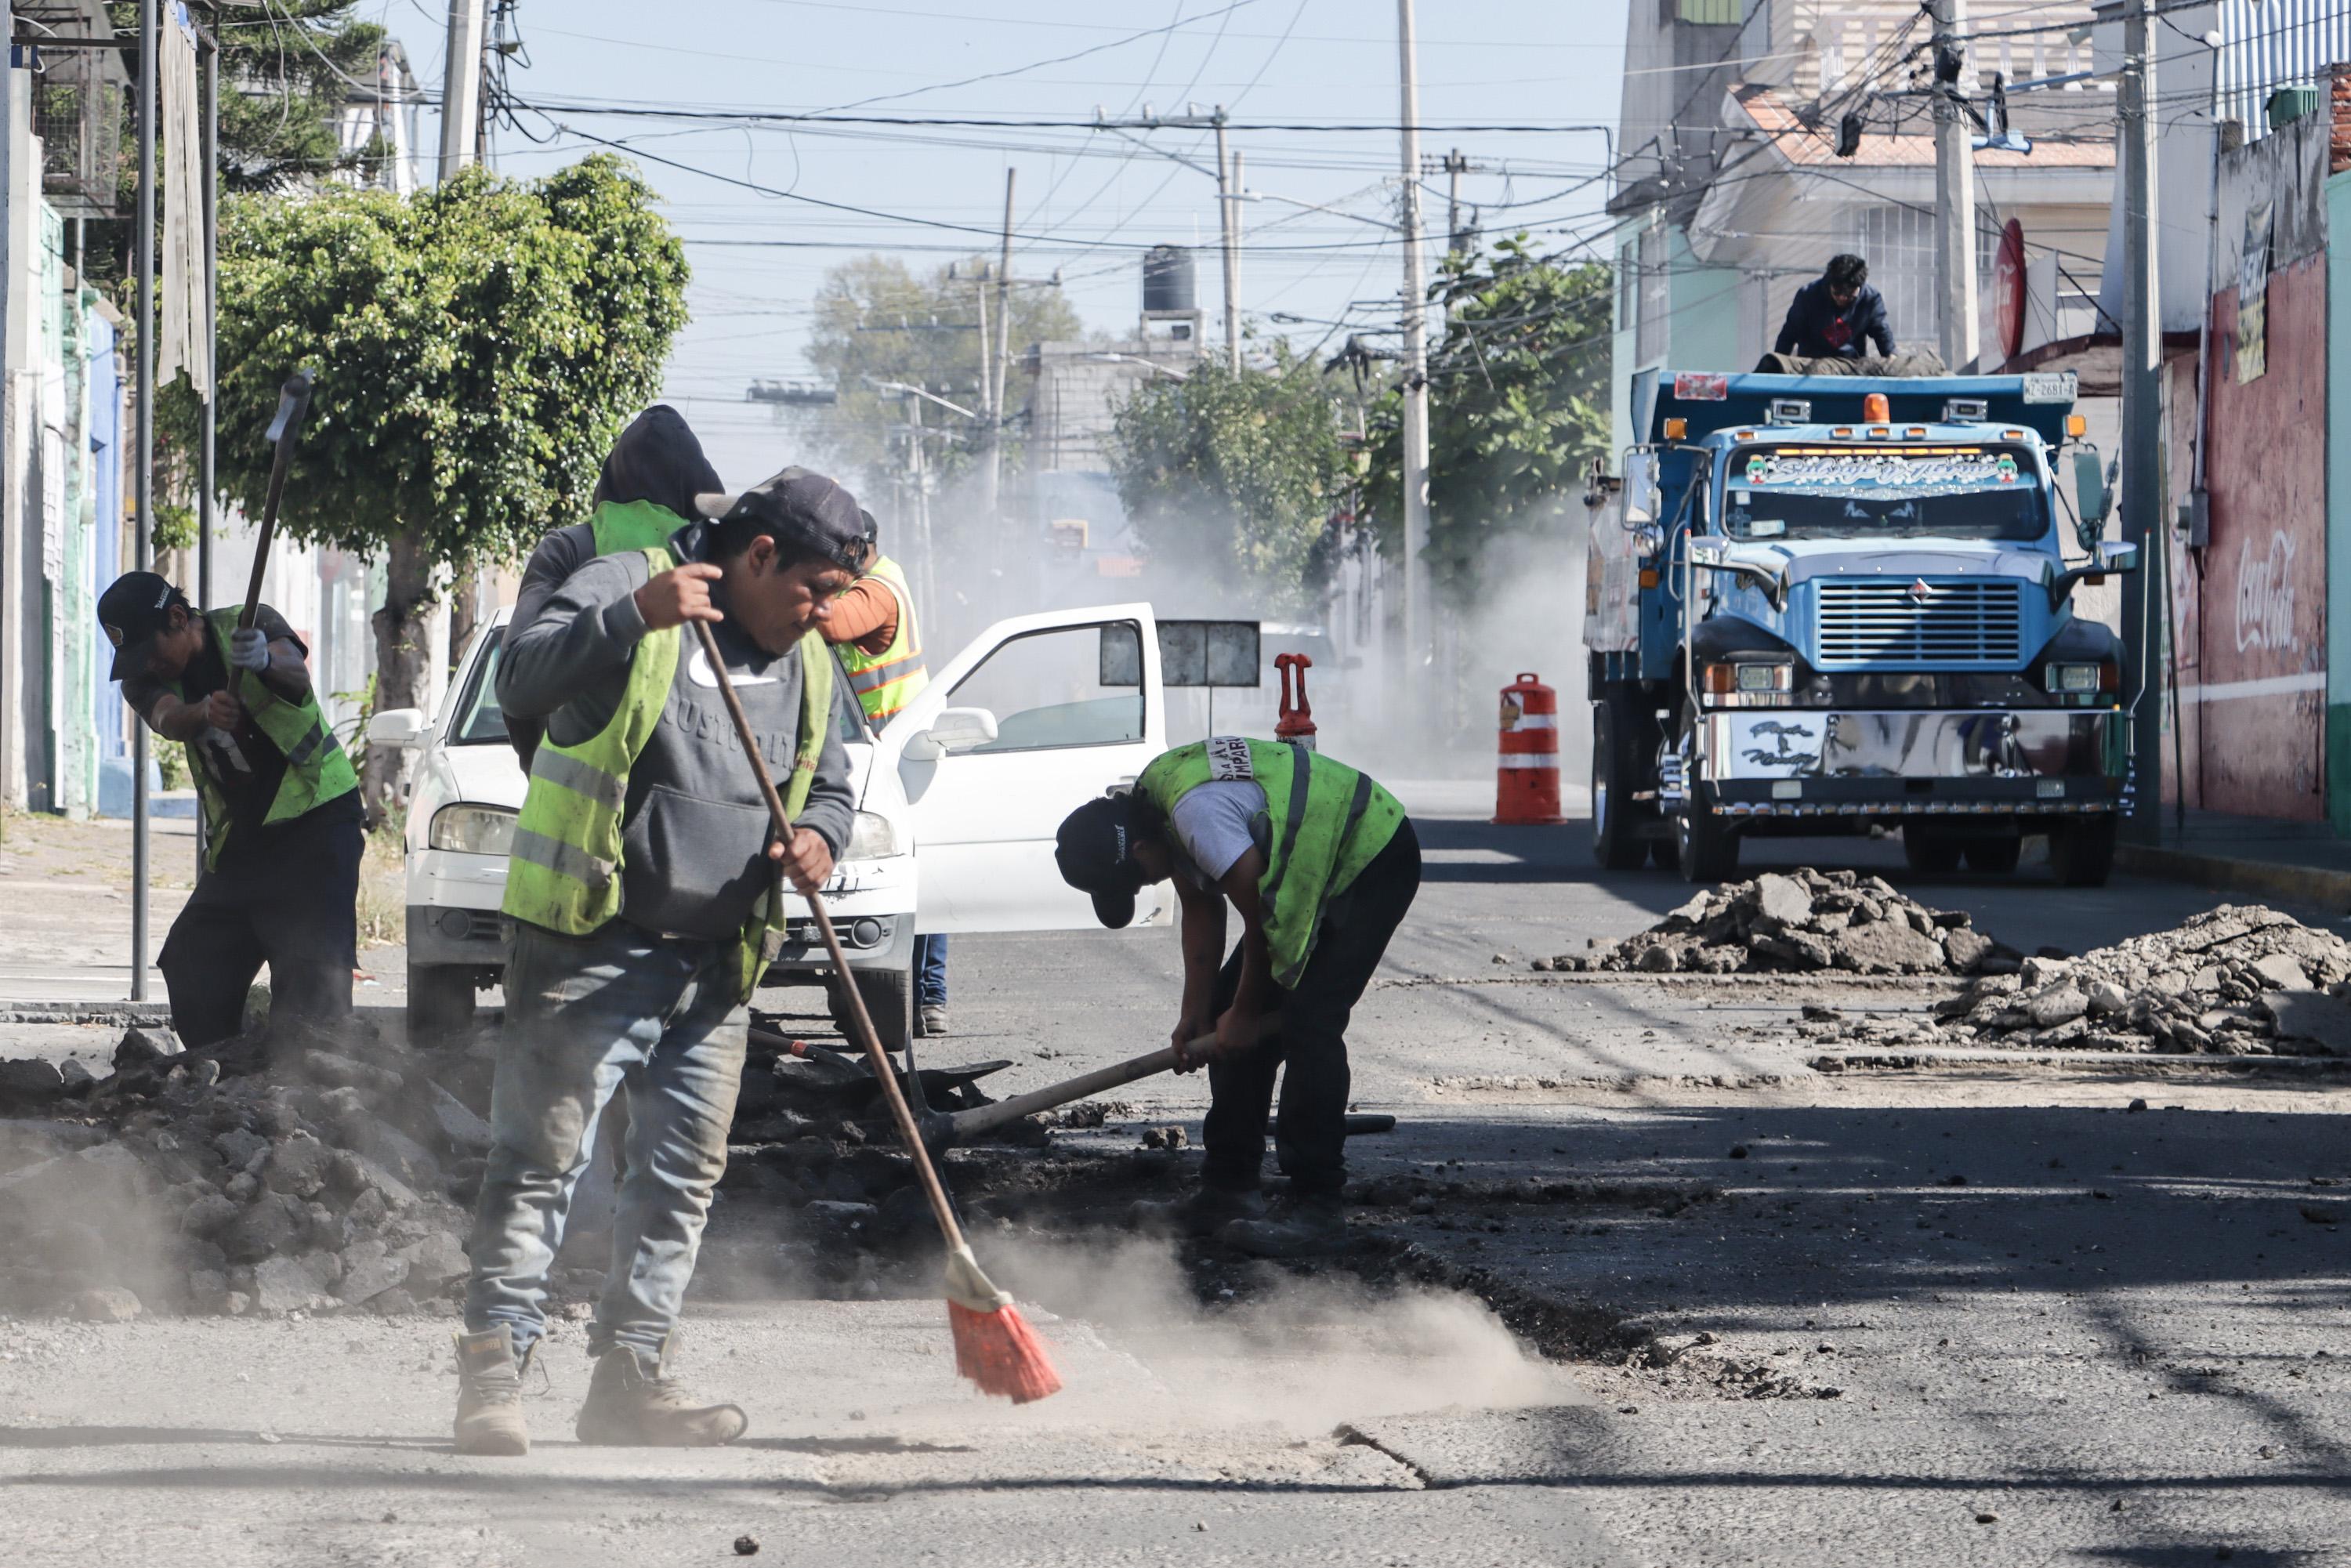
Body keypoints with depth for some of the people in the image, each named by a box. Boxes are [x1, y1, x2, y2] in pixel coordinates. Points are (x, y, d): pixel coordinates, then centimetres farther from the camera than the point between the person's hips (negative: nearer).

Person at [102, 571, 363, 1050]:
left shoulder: (245, 627, -8)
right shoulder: (145, 682, 3)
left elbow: (297, 676, -28)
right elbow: (169, 720, -20)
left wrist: (267, 662, -53)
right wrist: (204, 712, -44)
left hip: (316, 817, -6)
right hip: (237, 840, 6)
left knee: (311, 977, -19)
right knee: (192, 975, 0)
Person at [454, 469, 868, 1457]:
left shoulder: (808, 666, 14)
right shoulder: (622, 591, -7)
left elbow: (829, 785, 24)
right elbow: (521, 681, -22)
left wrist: (818, 838, 0)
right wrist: (635, 617, -36)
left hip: (716, 966, 7)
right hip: (591, 954, -7)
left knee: (683, 1178, 9)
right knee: (540, 1161, -8)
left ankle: (632, 1377, 16)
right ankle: (492, 1374, -8)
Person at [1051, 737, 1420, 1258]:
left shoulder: (1197, 814, -31)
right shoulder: (1154, 803, -1)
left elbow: (1261, 918, -23)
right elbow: (1201, 912, 9)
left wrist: (1244, 1013, -9)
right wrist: (1196, 1014, 7)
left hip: (1374, 861, -10)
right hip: (1318, 870, 10)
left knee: (1307, 1023, -18)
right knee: (1232, 1019, 7)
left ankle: (1317, 1208, -16)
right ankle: (1229, 1190, 13)